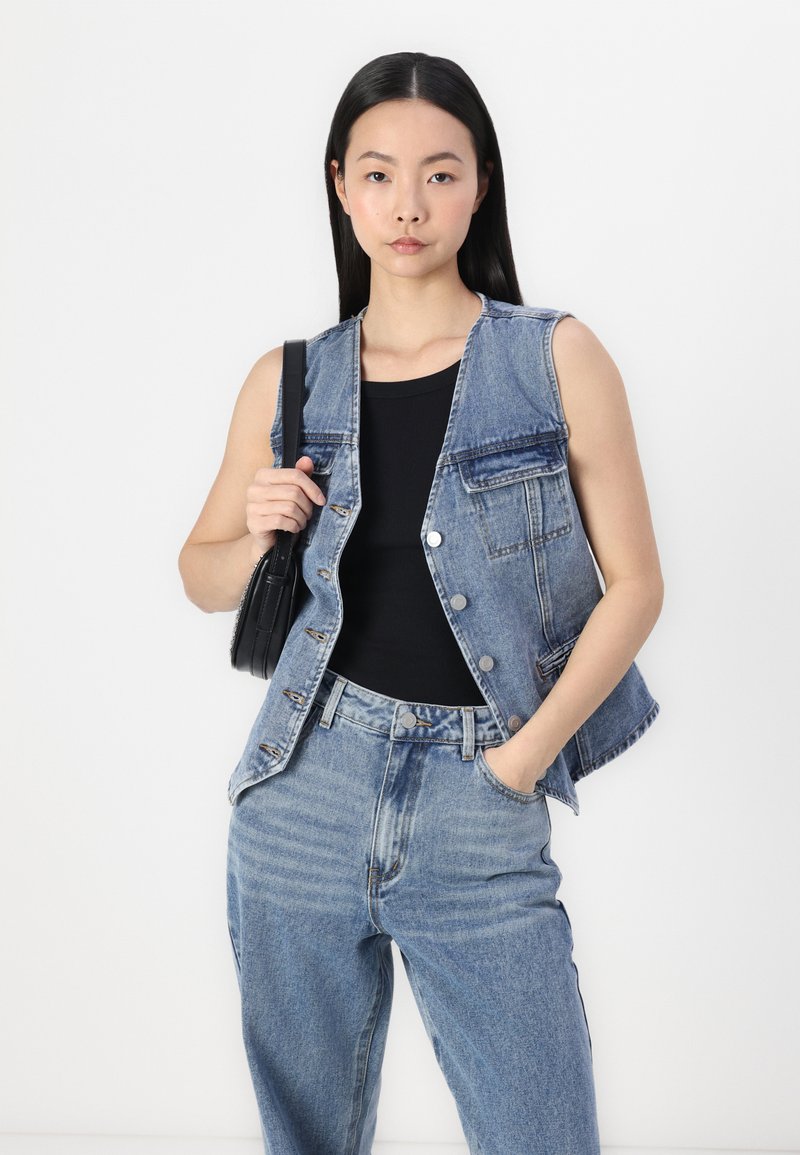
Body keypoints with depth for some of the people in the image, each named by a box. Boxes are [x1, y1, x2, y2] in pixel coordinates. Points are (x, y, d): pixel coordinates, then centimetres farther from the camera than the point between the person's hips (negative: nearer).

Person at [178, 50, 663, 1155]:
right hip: (306, 788, 2)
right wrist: (259, 535, -6)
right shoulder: (292, 381, 5)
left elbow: (635, 583, -2)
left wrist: (522, 757, -9)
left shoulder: (557, 358, -2)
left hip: (480, 812, -2)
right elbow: (204, 576, 16)